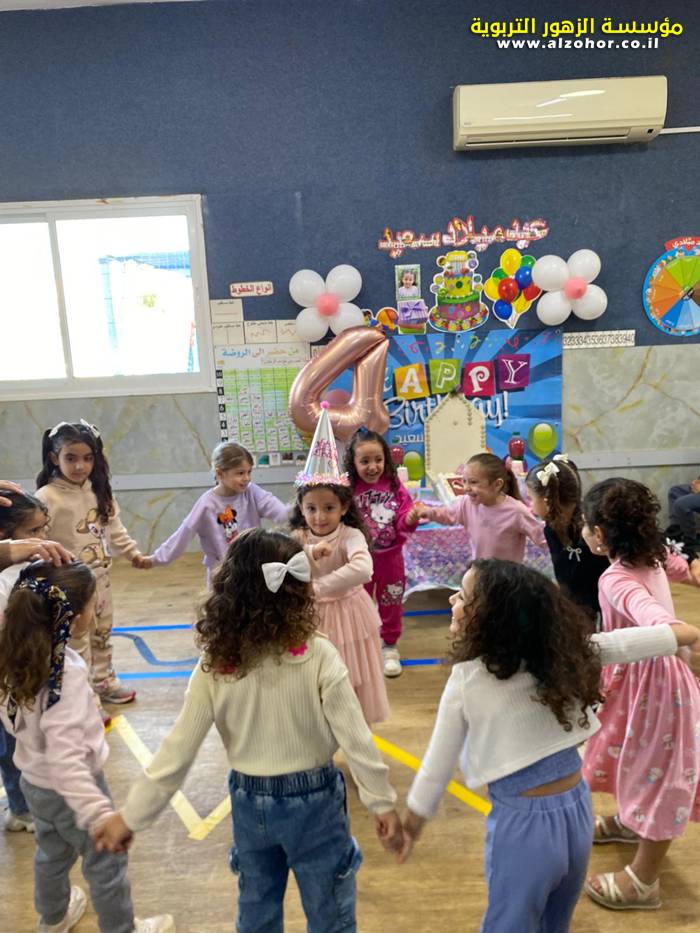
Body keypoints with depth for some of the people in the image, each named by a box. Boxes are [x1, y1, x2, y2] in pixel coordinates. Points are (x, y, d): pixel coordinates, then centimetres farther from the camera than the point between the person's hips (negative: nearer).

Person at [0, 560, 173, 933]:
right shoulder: (67, 673, -36)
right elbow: (65, 756, -41)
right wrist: (99, 814, -44)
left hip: (34, 782, 8)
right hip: (67, 790, -8)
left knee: (52, 853, 33)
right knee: (106, 865, 18)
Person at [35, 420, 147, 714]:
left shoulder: (100, 491, 2)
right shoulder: (47, 497, -19)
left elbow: (114, 529, 11)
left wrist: (134, 553, 12)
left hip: (100, 578, 7)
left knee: (102, 635, 22)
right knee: (77, 644, 3)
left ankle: (104, 683, 41)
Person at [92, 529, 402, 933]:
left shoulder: (214, 665, -16)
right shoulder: (318, 656, -23)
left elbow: (178, 751, -12)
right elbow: (354, 736, -19)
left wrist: (132, 816, -1)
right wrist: (383, 801, -7)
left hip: (249, 803, 3)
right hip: (313, 800, -2)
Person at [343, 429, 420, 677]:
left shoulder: (395, 486, -9)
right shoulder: (348, 490, -17)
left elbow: (403, 524, -6)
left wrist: (411, 519, -26)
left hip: (390, 557, 2)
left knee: (390, 604, 18)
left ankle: (390, 647, 38)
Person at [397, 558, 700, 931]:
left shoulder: (466, 680, -20)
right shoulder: (561, 651, -12)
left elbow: (438, 764, -10)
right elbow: (623, 644, -2)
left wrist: (412, 822, 5)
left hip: (523, 825, -4)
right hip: (577, 812, 4)